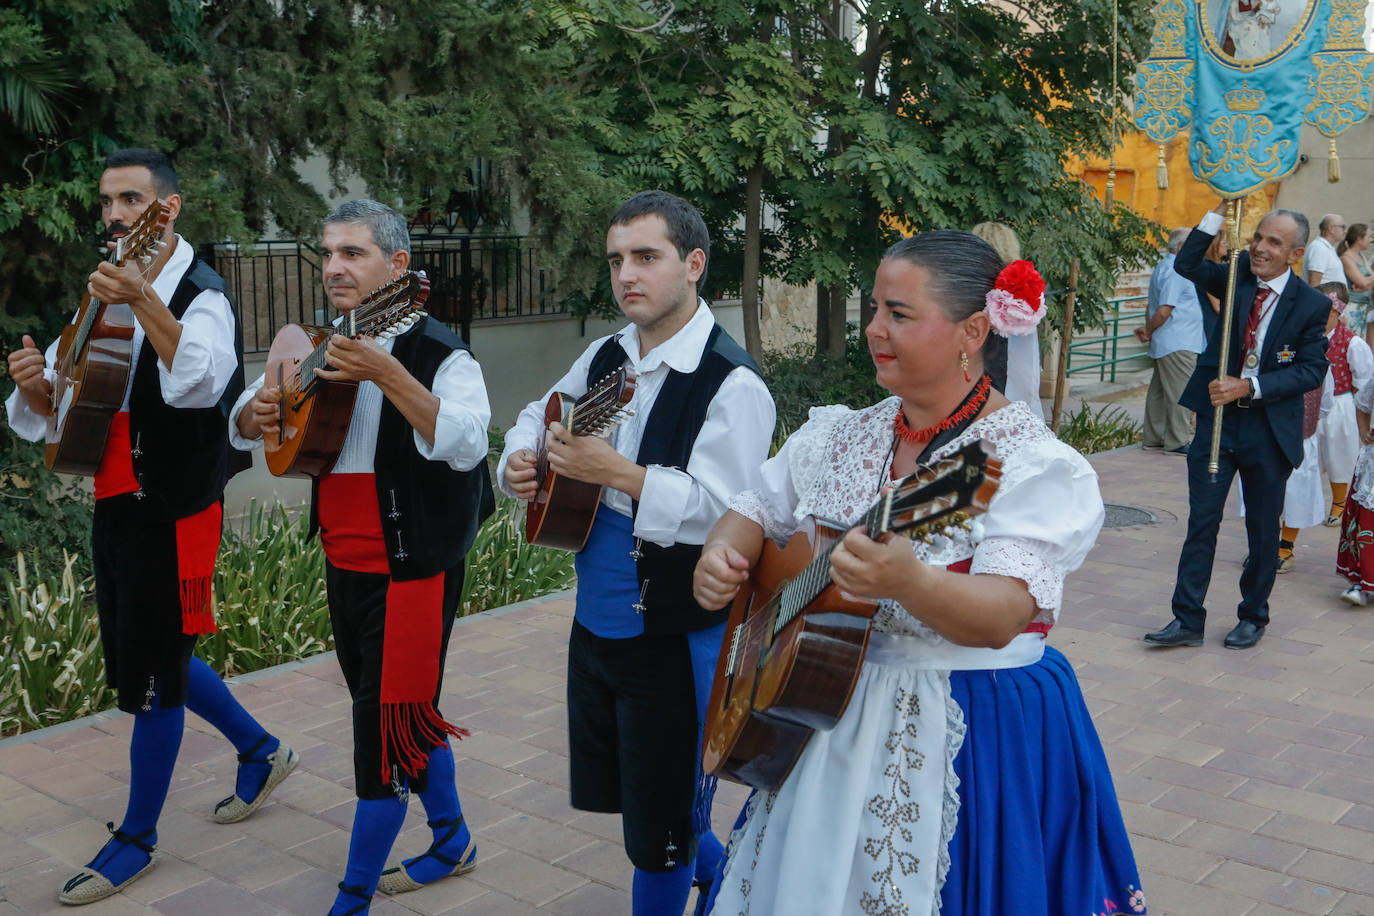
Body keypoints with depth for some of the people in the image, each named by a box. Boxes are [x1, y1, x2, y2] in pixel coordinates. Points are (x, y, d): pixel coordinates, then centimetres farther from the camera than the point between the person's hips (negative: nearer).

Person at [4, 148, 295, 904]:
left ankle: (137, 838, 19)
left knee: (152, 671, 1)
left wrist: (145, 303, -49)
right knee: (141, 656, 19)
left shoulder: (202, 297, -14)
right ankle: (260, 750, 38)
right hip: (114, 503, 8)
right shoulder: (103, 298, 10)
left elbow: (200, 381, -36)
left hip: (174, 509, -8)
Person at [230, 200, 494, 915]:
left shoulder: (439, 354, -13)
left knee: (386, 727, -1)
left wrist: (386, 374, -36)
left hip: (412, 567, -7)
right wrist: (259, 409, -10)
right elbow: (243, 429, 13)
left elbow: (465, 446, -30)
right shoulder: (322, 352, 8)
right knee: (408, 713, 19)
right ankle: (451, 841, 38)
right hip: (344, 563, 7)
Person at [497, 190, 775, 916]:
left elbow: (722, 512, -26)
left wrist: (619, 472, -33)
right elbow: (538, 415, 19)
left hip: (677, 635, -8)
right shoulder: (607, 355, 5)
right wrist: (519, 459, -3)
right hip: (596, 620, 8)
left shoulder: (733, 385, -19)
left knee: (658, 832, 6)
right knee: (609, 786, 24)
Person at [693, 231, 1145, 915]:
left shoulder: (1036, 467, -17)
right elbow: (758, 510, 12)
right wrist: (722, 554, -12)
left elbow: (1002, 617, -29)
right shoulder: (841, 436, 3)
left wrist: (906, 583, -48)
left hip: (972, 742, -5)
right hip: (828, 723, 6)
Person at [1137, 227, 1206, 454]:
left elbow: (1153, 308, 21)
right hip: (1178, 344, -11)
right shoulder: (1175, 271, -15)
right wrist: (1148, 332, -7)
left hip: (1165, 343, 11)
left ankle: (1153, 437, 19)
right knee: (1180, 393, -7)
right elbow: (1164, 311, -19)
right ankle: (1178, 441, -5)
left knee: (1160, 390, 13)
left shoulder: (1163, 267, 18)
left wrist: (1148, 331, 11)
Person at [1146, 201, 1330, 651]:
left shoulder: (1312, 304, -8)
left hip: (1269, 425, -2)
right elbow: (1186, 265, -11)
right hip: (1218, 416, 2)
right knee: (1201, 520, 3)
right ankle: (1188, 619, 9)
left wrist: (1249, 387, -21)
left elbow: (1312, 370, -11)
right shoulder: (1238, 276, 1)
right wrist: (1221, 211, -17)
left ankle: (1253, 616, 28)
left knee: (1263, 529, 11)